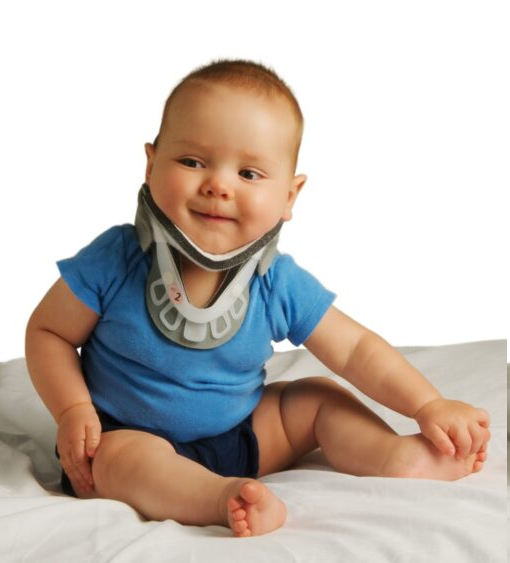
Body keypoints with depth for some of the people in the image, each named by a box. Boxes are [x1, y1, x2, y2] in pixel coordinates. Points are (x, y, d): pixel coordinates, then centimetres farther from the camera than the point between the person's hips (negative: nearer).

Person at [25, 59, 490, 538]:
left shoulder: (280, 286, -11)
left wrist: (429, 405, -13)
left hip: (240, 436, 4)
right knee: (121, 457, -34)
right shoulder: (114, 262, -19)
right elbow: (48, 331, -6)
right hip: (130, 438, -4)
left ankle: (396, 457, -16)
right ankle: (223, 498, -49)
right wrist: (73, 411, -20)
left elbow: (356, 351, -3)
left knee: (320, 398, 1)